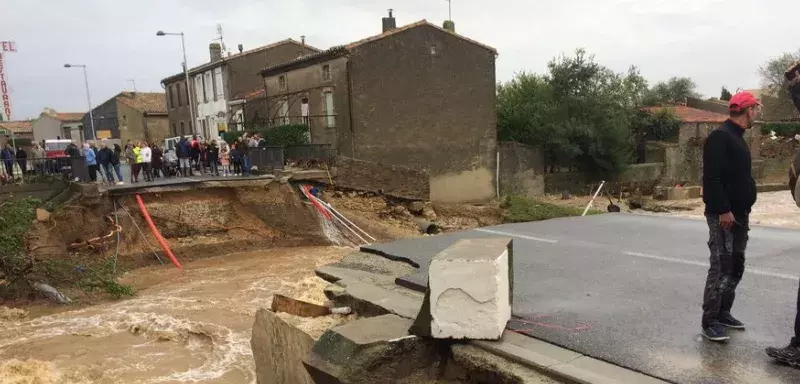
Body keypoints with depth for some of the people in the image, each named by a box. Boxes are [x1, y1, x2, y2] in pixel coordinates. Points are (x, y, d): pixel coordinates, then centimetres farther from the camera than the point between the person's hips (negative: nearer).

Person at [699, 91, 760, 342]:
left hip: (739, 214, 10)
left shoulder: (737, 138, 17)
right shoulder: (720, 136, -14)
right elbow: (712, 178, -23)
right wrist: (723, 210, -25)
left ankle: (723, 312, 24)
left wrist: (743, 210, 19)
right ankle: (709, 321, -3)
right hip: (723, 215, -10)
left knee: (736, 267, 14)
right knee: (721, 268, -9)